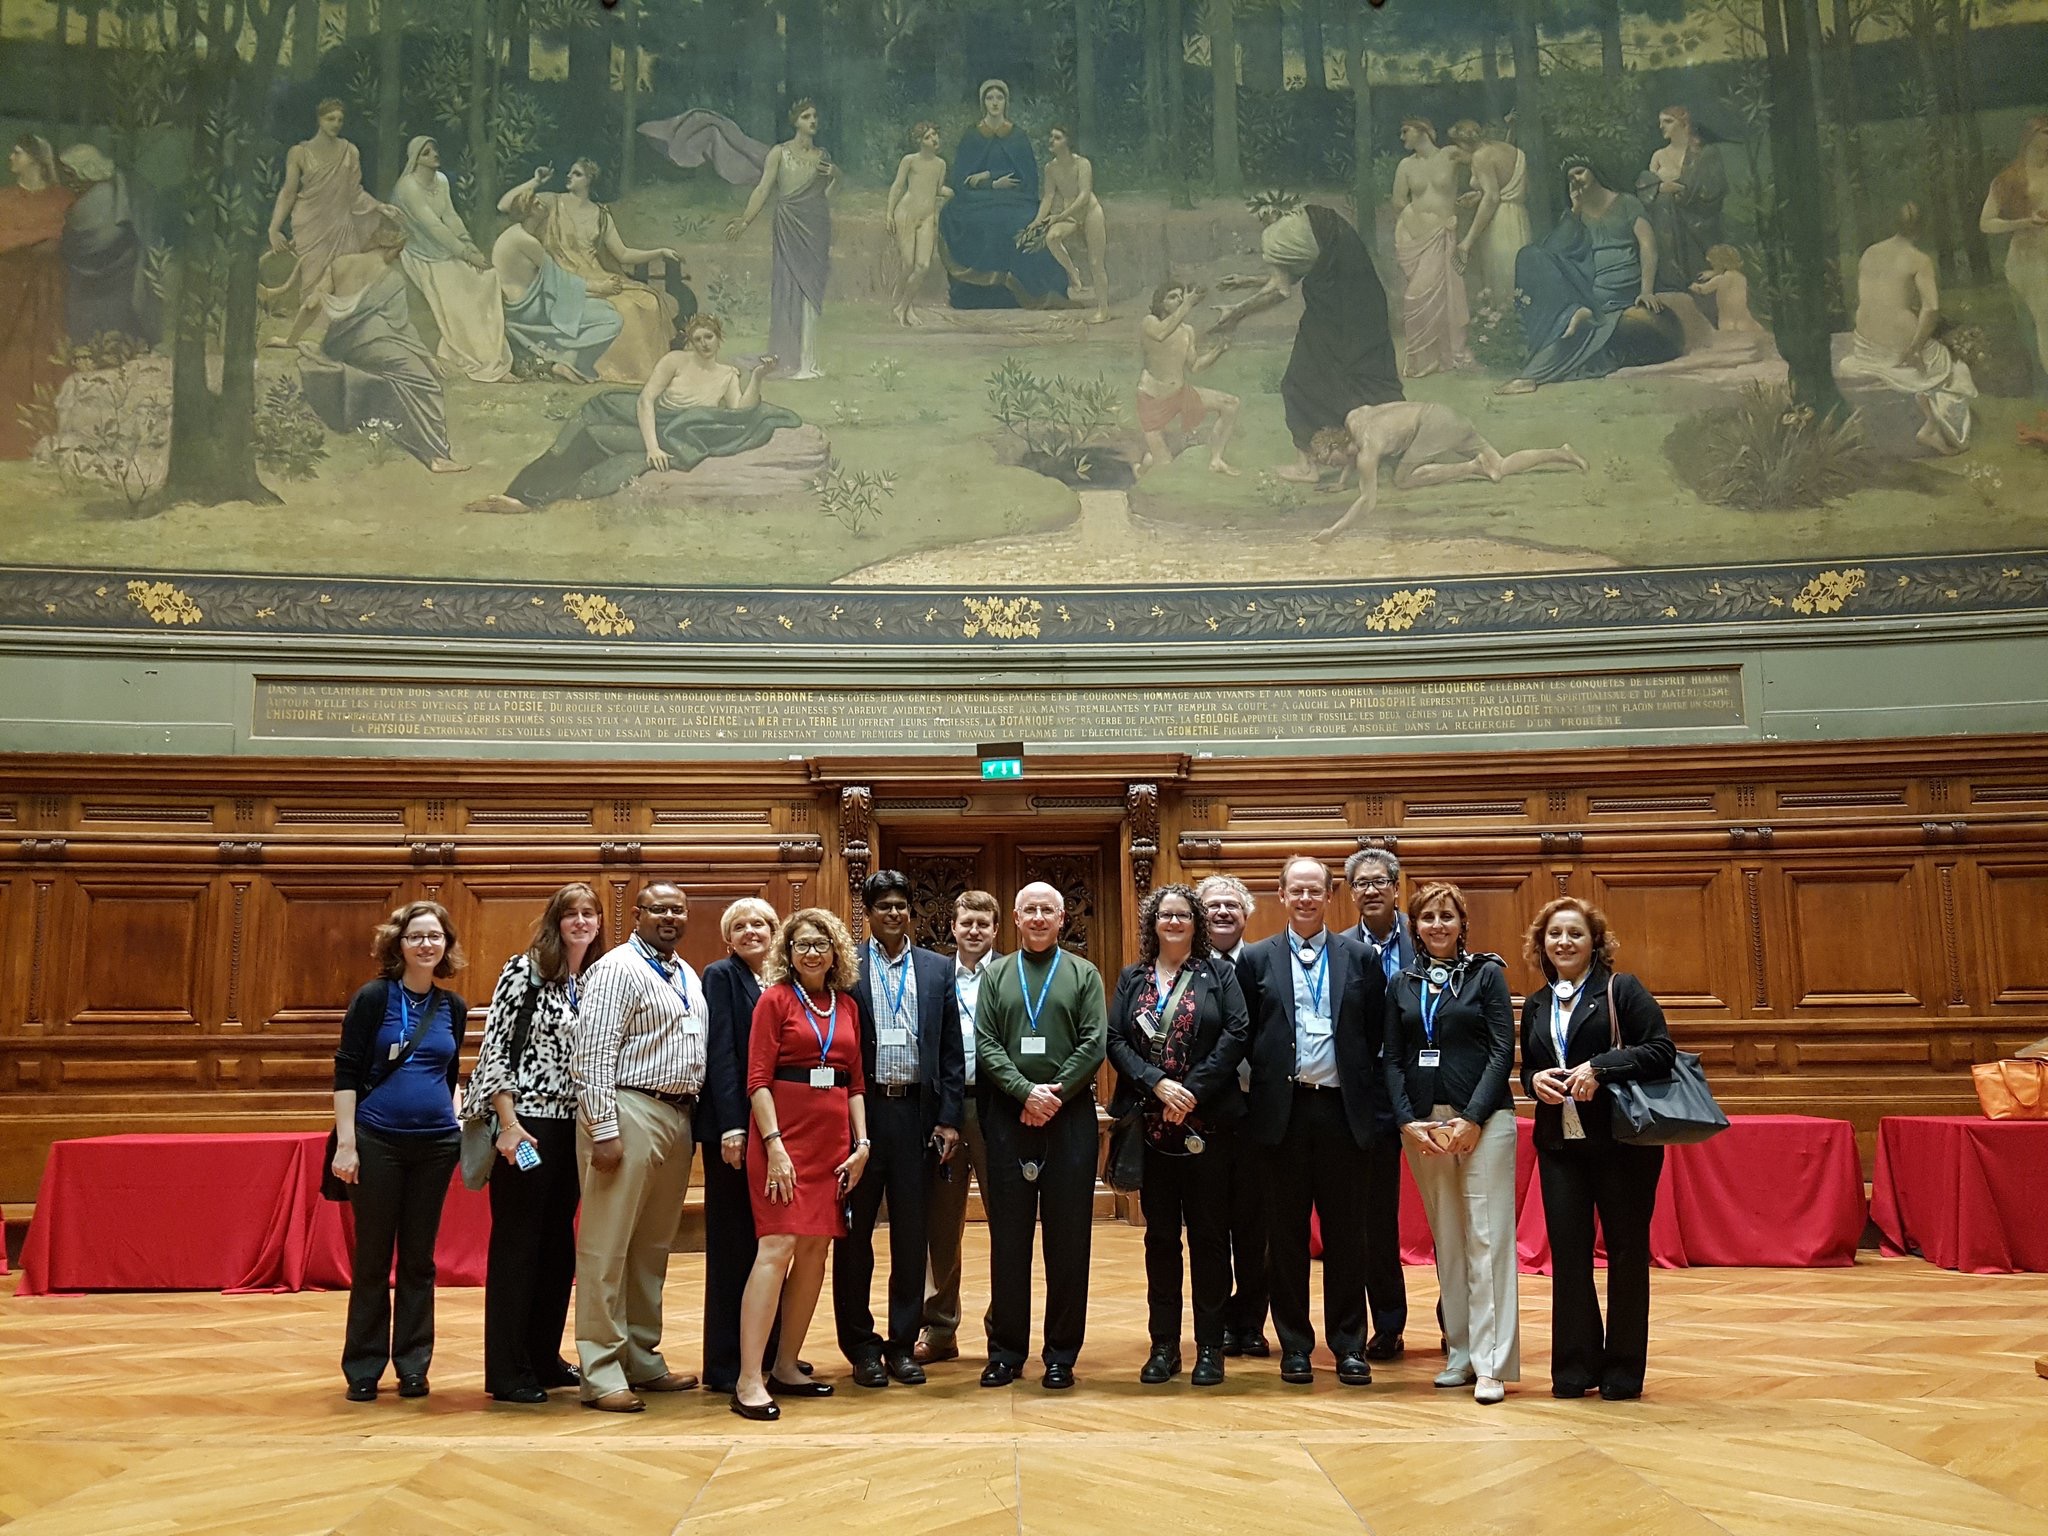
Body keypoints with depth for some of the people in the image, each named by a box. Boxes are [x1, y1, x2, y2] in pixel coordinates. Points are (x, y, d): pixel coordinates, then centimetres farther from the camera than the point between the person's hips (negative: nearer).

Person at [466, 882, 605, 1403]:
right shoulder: (524, 970, -7)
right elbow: (495, 1046, -11)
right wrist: (509, 1123, -17)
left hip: (573, 1127, 6)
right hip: (527, 1124, -6)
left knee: (559, 1245, 13)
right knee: (516, 1243, 0)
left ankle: (544, 1357, 24)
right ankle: (506, 1372, 8)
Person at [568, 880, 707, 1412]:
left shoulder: (689, 977, 17)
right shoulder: (618, 969, -8)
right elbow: (594, 1054, -14)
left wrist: (694, 1118, 12)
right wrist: (604, 1130, -19)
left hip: (678, 1117, 8)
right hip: (630, 1112, -8)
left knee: (653, 1247, 15)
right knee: (607, 1247, -3)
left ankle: (643, 1360, 24)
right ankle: (601, 1374, 3)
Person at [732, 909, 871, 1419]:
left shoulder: (847, 1006, 13)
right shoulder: (775, 999, -2)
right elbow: (757, 1079, -8)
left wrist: (861, 1143, 5)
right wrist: (775, 1146, -16)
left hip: (834, 1136, 6)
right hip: (785, 1132, -6)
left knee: (816, 1248, 6)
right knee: (778, 1246, -12)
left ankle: (786, 1367, 17)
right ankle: (749, 1381, -11)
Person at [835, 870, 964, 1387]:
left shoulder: (937, 968, 9)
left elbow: (952, 1050, 8)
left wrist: (949, 1119, 2)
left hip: (917, 1112, 2)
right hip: (860, 1111, -2)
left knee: (911, 1233, 7)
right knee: (854, 1231, 5)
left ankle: (903, 1344, 18)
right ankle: (861, 1347, 17)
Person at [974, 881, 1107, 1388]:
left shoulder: (1084, 974, 9)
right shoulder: (995, 975, 11)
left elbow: (1094, 1044, -1)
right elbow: (986, 1045, 1)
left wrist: (1056, 1094, -12)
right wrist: (1026, 1092, -12)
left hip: (1070, 1116, -1)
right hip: (1008, 1117, 1)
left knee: (1068, 1239, 2)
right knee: (1008, 1237, 5)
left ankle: (1062, 1354, 11)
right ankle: (1006, 1351, 14)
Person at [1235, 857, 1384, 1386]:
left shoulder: (1360, 957, 7)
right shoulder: (1256, 959, 6)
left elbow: (1376, 1035, 6)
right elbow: (1244, 1038, 5)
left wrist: (1371, 1100, 0)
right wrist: (1254, 1102, 0)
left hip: (1343, 1109, 0)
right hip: (1283, 1109, 0)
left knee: (1346, 1232, 5)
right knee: (1287, 1233, 7)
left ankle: (1349, 1343, 15)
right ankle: (1294, 1344, 16)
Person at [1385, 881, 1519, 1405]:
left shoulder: (1487, 973, 2)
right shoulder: (1402, 984, 11)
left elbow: (1502, 1050, -4)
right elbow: (1393, 1060, 8)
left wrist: (1473, 1119, -12)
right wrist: (1408, 1122, -5)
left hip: (1483, 1120, -3)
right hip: (1422, 1122, 4)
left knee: (1487, 1238, -7)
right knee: (1446, 1240, 8)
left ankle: (1491, 1363, -4)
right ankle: (1460, 1353, 16)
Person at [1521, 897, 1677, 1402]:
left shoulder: (1621, 989, -2)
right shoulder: (1535, 1006, 13)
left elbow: (1661, 1051, -11)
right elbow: (1527, 1070, 21)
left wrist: (1600, 1068, -21)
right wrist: (1536, 1081, -3)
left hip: (1622, 1140, -4)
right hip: (1559, 1143, 4)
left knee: (1626, 1251, 4)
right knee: (1567, 1252, 3)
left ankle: (1623, 1369, 16)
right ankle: (1574, 1368, 13)